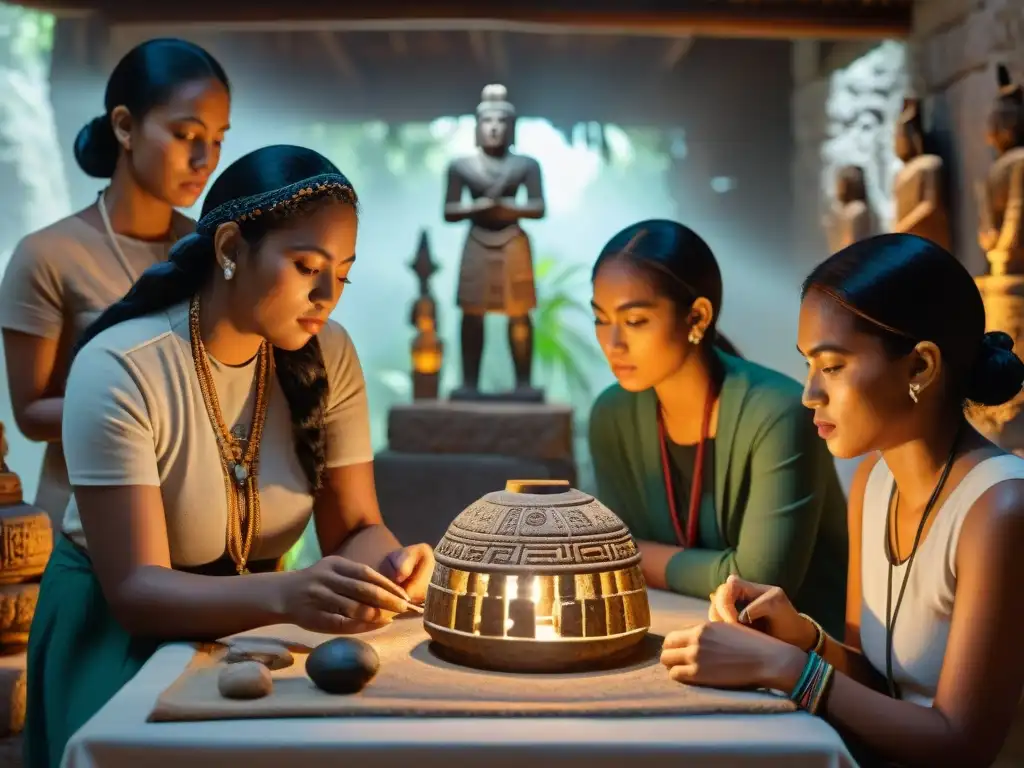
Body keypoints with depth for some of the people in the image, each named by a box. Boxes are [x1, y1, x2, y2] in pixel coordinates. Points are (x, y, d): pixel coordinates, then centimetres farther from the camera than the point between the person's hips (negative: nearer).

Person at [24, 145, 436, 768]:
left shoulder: (327, 355, -6)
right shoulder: (118, 371, -21)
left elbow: (354, 527, -4)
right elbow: (134, 589, -24)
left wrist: (388, 563, -29)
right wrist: (286, 594, -42)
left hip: (249, 629, 5)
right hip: (120, 634, -4)